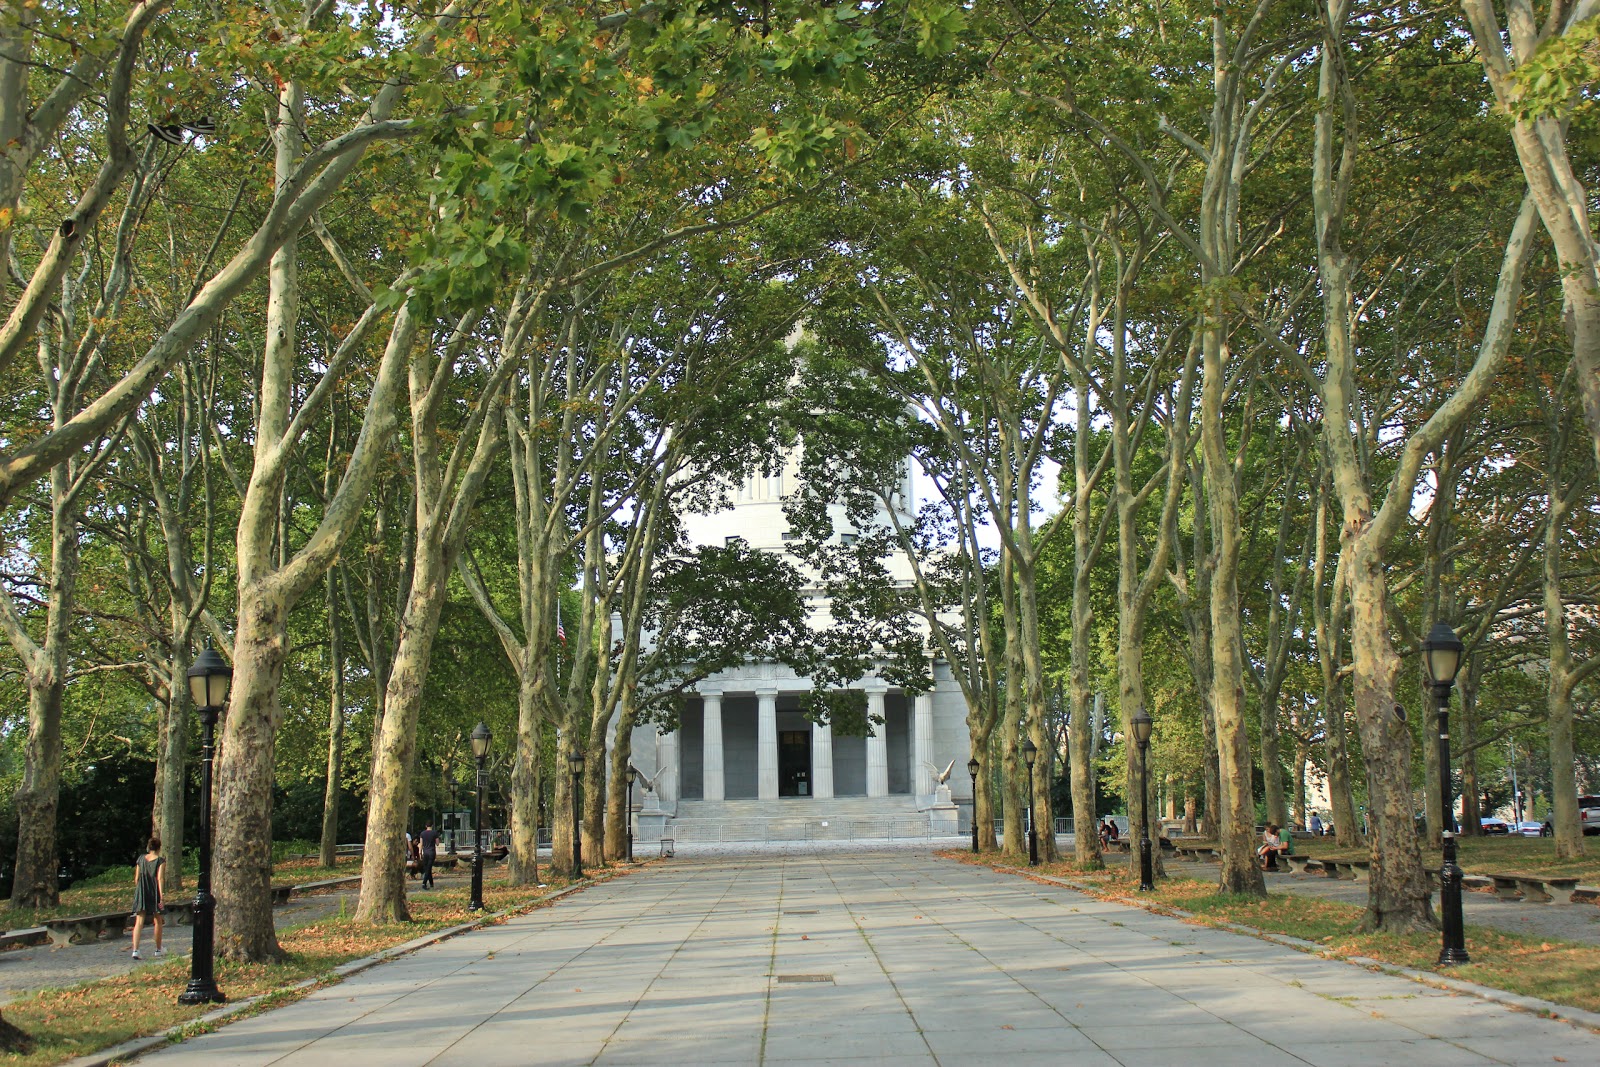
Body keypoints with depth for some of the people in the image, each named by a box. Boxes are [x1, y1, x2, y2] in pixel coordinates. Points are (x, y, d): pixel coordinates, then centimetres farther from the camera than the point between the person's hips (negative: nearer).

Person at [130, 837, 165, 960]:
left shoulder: (141, 859, 7)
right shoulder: (160, 861, -6)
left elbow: (136, 879, 11)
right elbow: (159, 878, -14)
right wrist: (161, 897, -16)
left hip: (141, 892, 3)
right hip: (154, 892, -3)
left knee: (139, 922, -3)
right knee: (158, 921, 14)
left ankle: (135, 950, -18)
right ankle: (158, 949, 27)